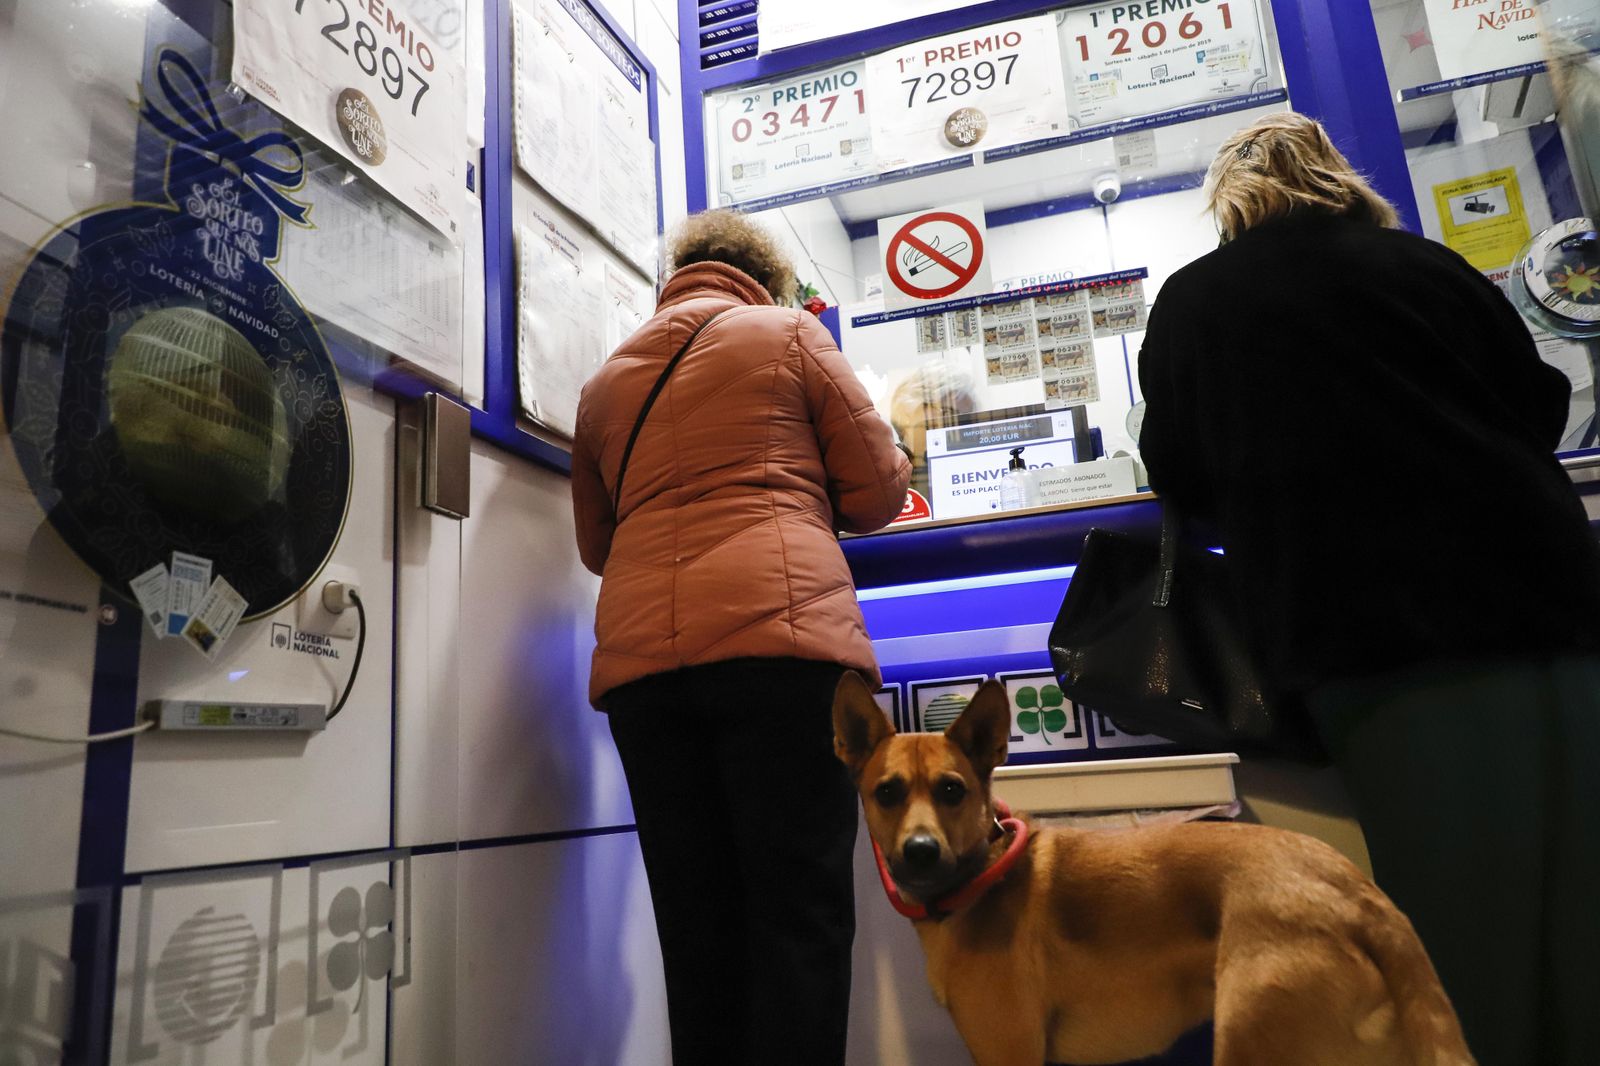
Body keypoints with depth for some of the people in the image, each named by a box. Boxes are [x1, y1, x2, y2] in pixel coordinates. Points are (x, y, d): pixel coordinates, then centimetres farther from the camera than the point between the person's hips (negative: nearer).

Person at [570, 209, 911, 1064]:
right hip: (779, 638, -4)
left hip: (640, 657, 5)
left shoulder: (606, 382, 22)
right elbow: (879, 491, 9)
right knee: (799, 913, -2)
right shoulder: (788, 333, 11)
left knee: (697, 926, 9)